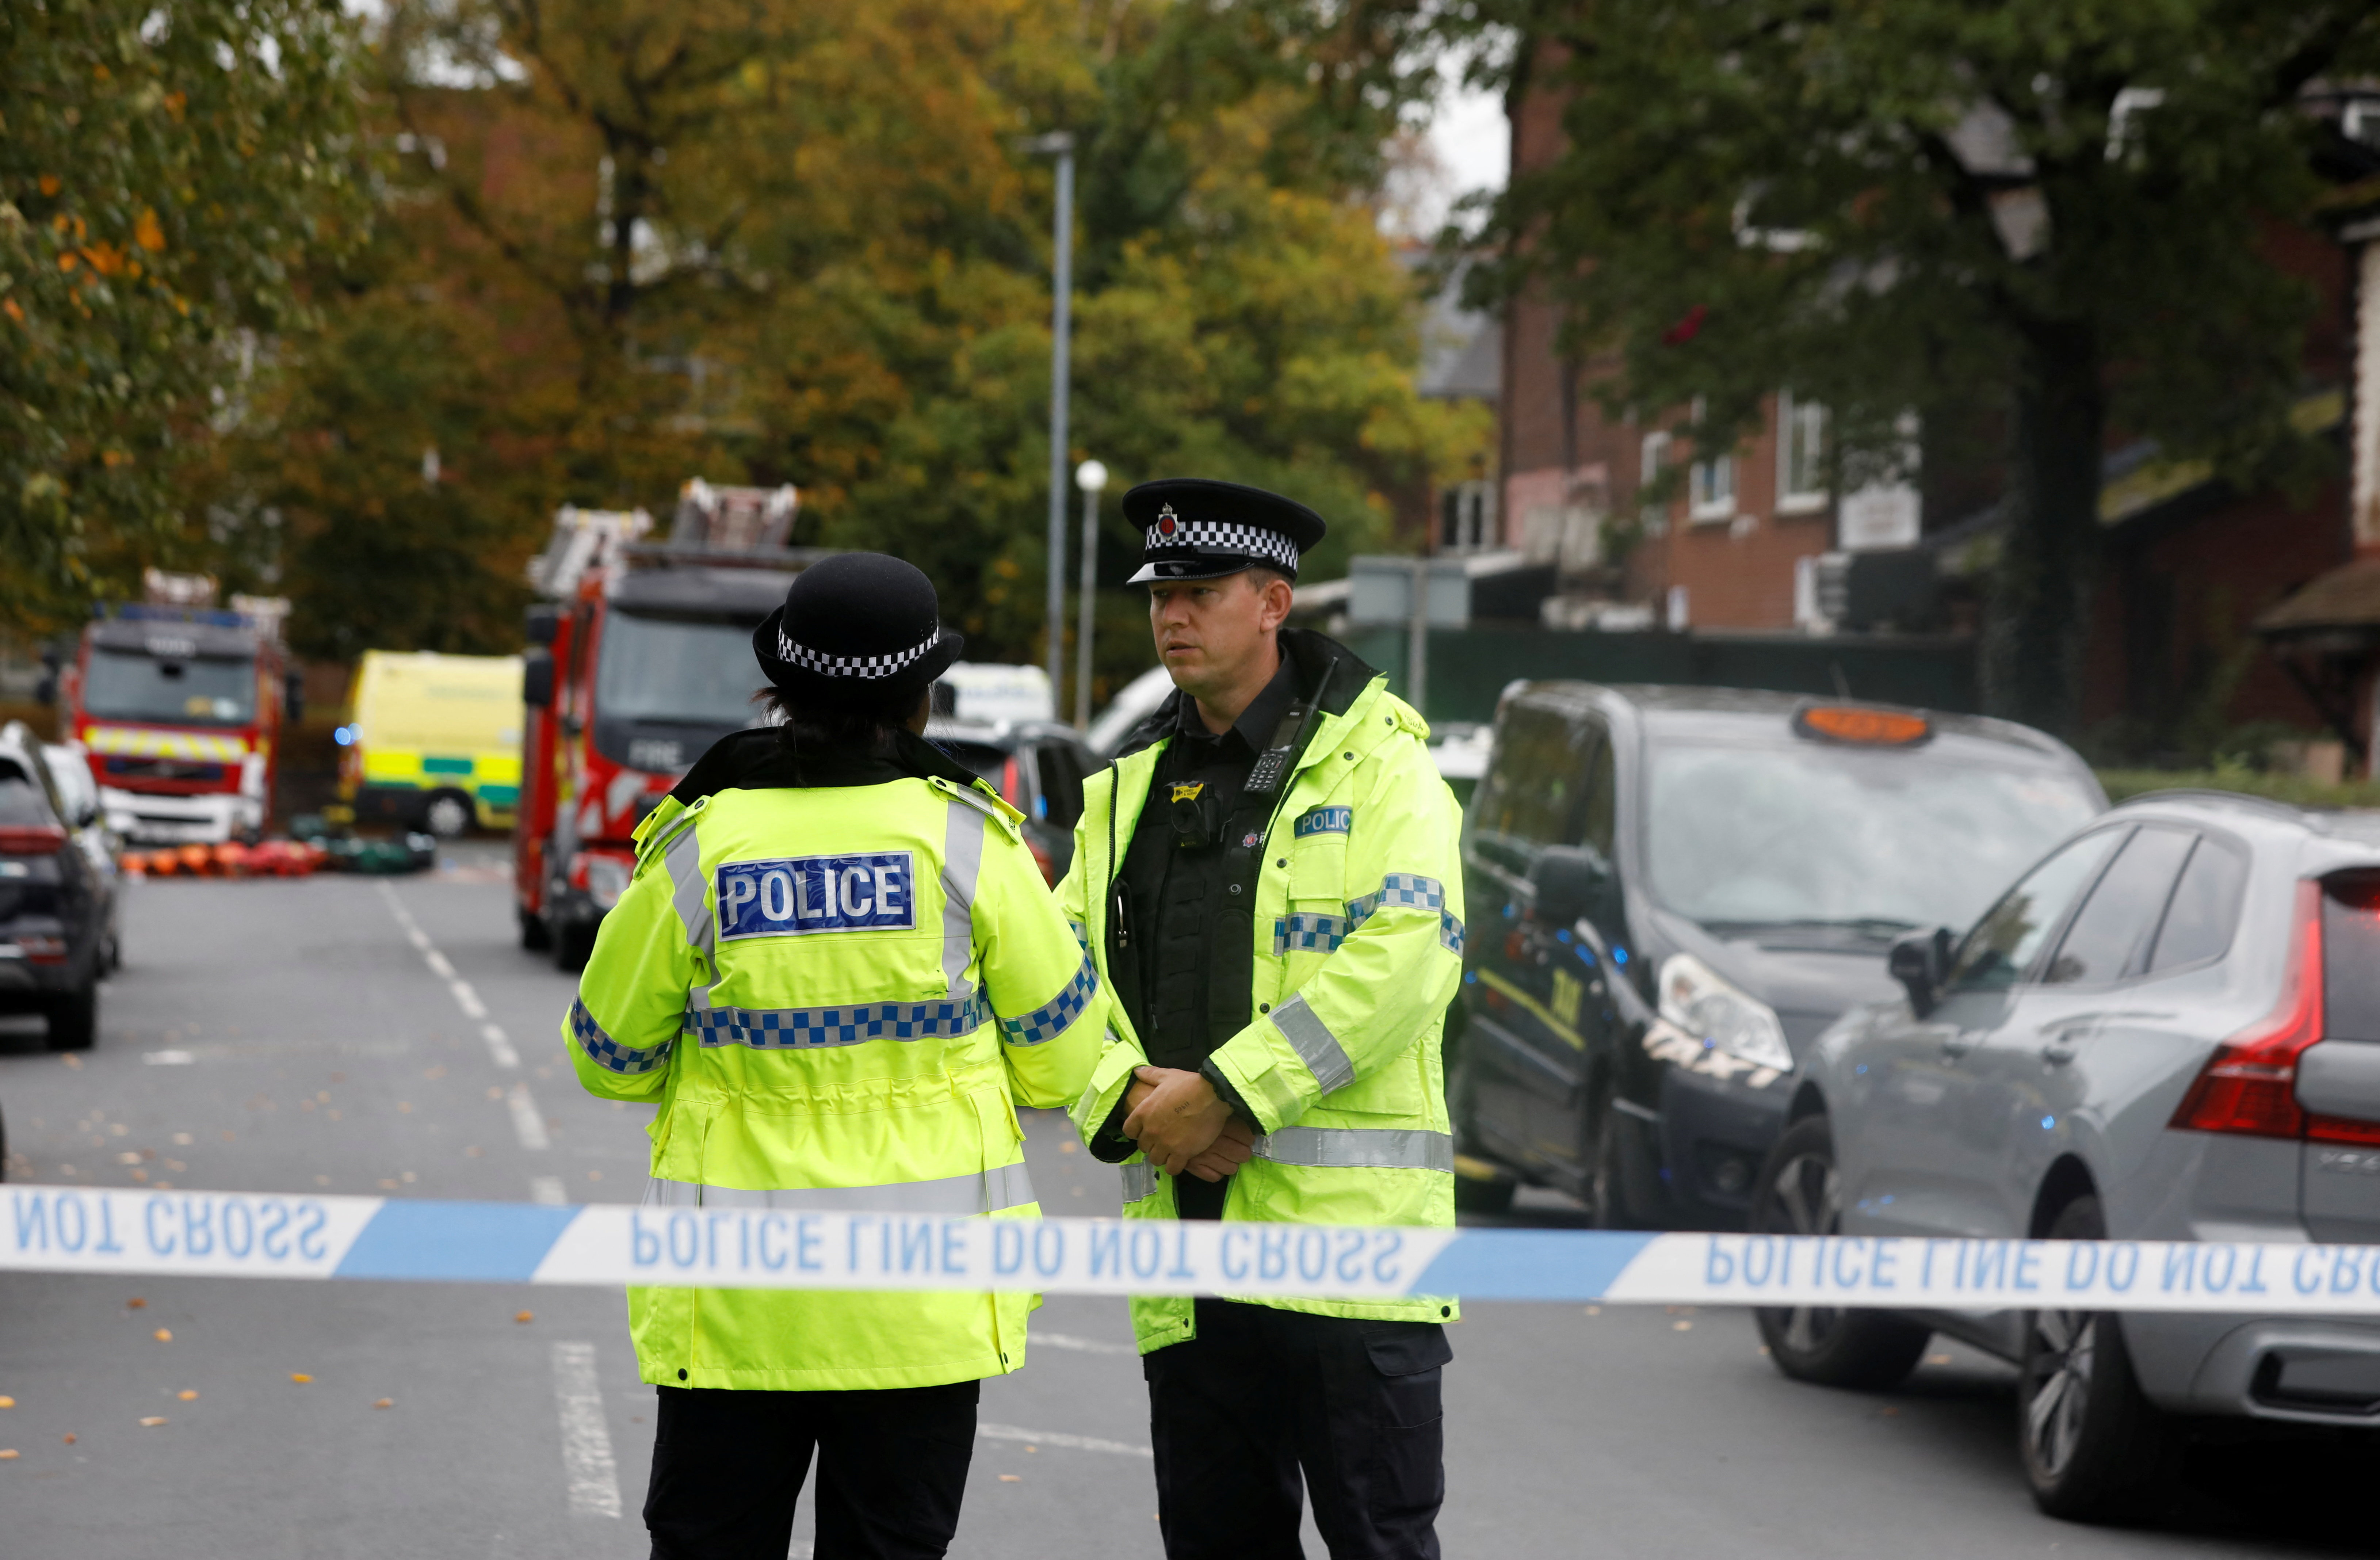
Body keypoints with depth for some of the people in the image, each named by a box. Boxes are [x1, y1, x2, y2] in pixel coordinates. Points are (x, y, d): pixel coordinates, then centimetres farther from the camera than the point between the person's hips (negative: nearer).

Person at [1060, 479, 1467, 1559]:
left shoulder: (1374, 764, -1)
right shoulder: (1129, 790, 17)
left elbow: (1405, 954, -14)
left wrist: (1226, 1092, -17)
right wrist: (1130, 1102, -8)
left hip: (1344, 1226, -6)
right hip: (1187, 1237, 6)